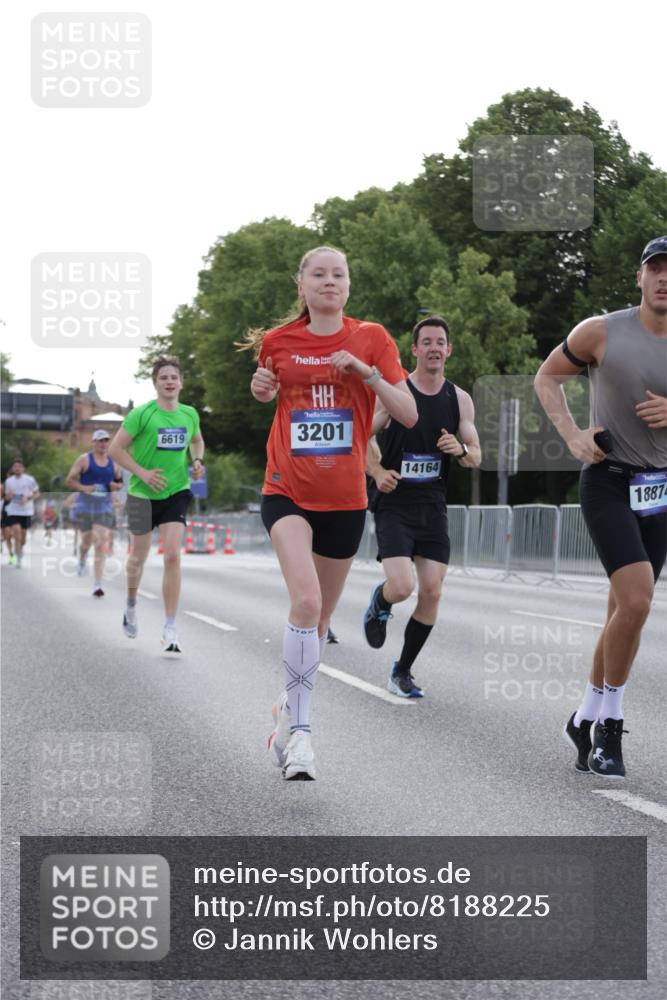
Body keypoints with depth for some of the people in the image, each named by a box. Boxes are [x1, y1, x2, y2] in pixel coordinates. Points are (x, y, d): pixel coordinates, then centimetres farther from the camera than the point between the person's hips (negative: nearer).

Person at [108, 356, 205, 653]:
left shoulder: (190, 414, 1)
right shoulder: (142, 414, -12)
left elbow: (197, 441, 22)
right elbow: (115, 448, -10)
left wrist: (197, 461, 2)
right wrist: (142, 473, -19)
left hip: (177, 492, 2)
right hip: (143, 495, -2)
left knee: (173, 556, -13)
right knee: (139, 557, 14)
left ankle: (170, 630, -11)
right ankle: (131, 604, 46)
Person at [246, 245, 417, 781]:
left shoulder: (371, 339, 0)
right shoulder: (278, 341, 3)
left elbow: (409, 414, -4)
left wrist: (367, 371, -18)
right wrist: (260, 388, 1)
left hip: (345, 496, 2)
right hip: (288, 491, -1)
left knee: (320, 617, 12)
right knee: (306, 600, -23)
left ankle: (290, 711, 36)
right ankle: (299, 734, -19)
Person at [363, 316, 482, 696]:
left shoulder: (460, 399, 5)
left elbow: (476, 457, 9)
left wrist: (460, 450, -13)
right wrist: (377, 470, -16)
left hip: (433, 507, 4)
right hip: (395, 504, -4)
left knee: (432, 592, -1)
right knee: (402, 587, -19)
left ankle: (403, 671, 16)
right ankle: (379, 602, 19)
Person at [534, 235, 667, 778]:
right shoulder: (601, 332, -7)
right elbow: (547, 377, 7)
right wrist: (573, 436, -6)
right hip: (608, 483, -4)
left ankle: (587, 720, 27)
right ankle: (610, 725, -2)